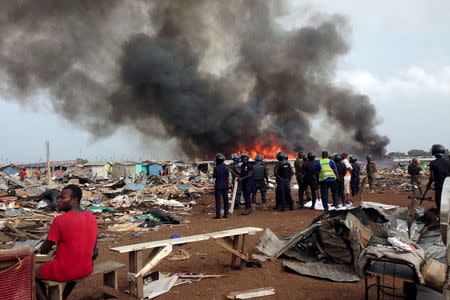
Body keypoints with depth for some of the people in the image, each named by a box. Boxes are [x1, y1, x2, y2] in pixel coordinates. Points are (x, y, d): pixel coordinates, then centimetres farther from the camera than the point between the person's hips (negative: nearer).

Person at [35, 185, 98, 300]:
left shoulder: (60, 220, -21)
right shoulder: (91, 217, -2)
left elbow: (44, 250, -11)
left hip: (65, 271, -6)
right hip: (87, 269, 6)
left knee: (34, 274, 20)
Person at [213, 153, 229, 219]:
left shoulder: (216, 168, -12)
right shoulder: (226, 168, 0)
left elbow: (214, 176, 0)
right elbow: (227, 177, 4)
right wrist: (227, 186, 13)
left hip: (218, 186, -4)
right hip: (225, 186, 4)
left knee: (218, 201, -1)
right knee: (225, 200, 10)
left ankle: (218, 215, -1)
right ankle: (226, 214, 13)